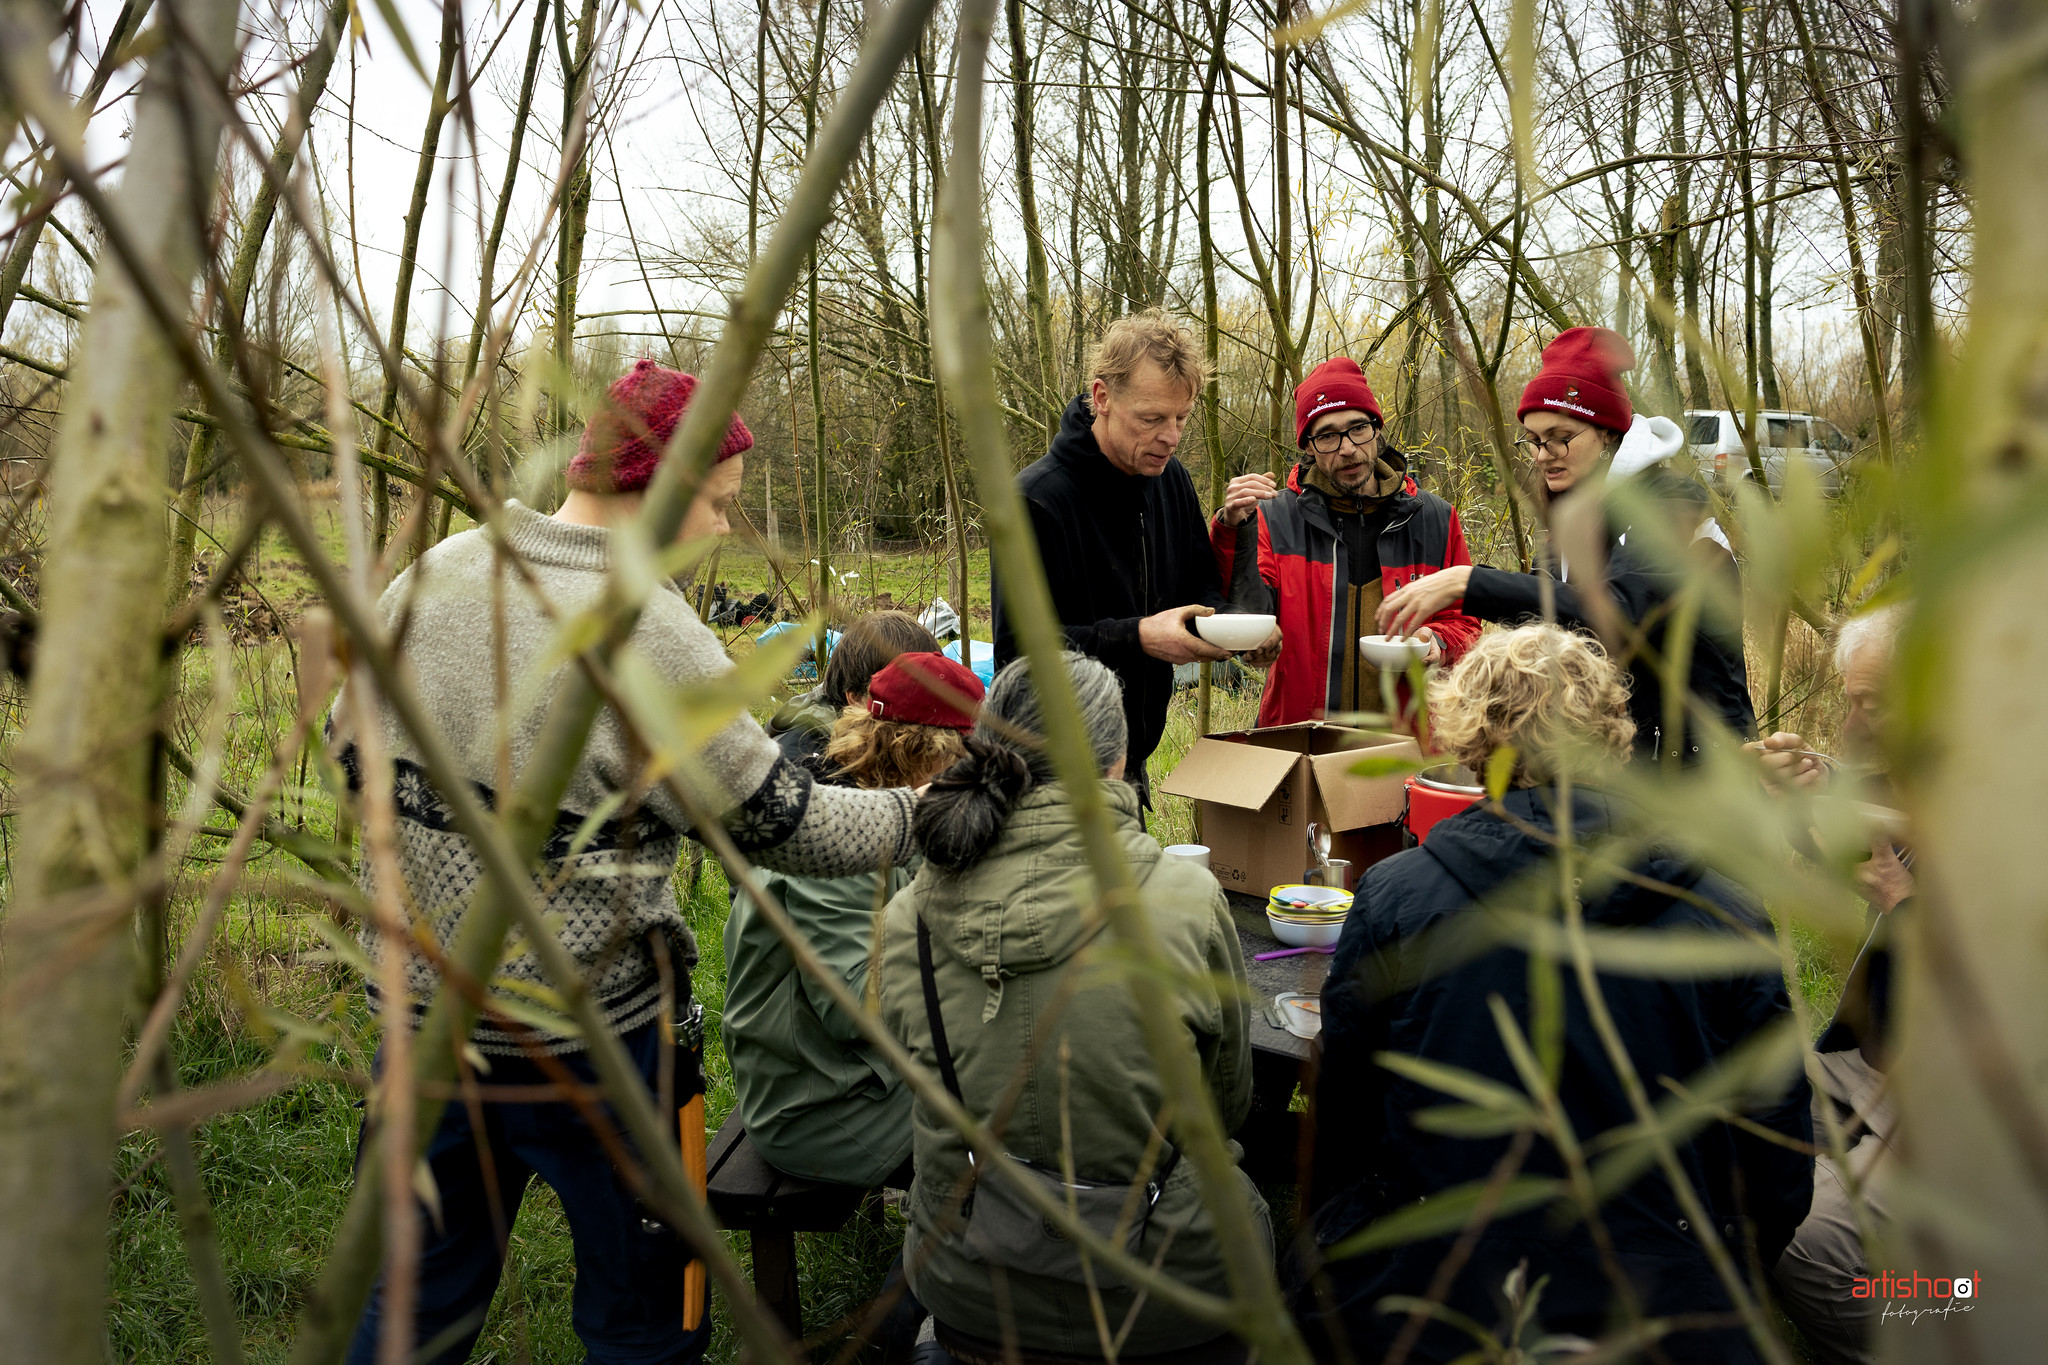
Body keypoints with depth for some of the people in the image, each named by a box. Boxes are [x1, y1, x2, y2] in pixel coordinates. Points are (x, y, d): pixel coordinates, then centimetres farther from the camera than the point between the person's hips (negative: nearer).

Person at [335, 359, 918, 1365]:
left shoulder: (433, 575, 0)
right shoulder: (642, 626, -21)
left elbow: (352, 755, 10)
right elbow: (775, 821, -16)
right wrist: (917, 813, -3)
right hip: (578, 1026, -7)